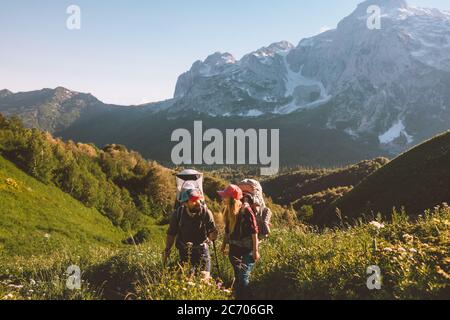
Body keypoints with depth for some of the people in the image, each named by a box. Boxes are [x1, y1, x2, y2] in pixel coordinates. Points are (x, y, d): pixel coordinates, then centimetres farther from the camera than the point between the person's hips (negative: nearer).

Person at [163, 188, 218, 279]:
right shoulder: (178, 214, -10)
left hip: (202, 250, -1)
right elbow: (171, 234, 3)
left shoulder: (206, 212, -14)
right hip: (184, 252, 1)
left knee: (205, 278, -2)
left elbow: (212, 234, -10)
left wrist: (212, 235, -33)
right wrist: (167, 251, 4)